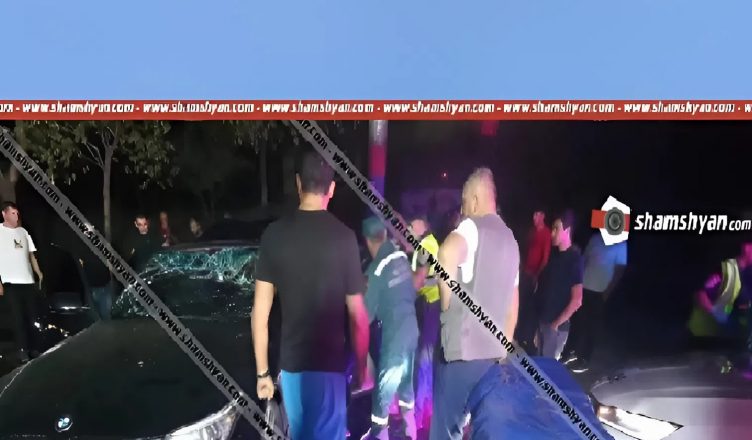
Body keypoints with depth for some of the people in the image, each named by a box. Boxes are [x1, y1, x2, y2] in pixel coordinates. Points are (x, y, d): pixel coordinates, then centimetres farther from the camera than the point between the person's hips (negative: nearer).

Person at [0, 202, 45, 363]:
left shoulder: (23, 231, 13)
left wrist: (39, 273, 7)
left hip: (28, 280, 5)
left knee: (31, 315, 6)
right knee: (19, 316, -3)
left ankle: (33, 347, 13)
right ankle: (22, 349, 3)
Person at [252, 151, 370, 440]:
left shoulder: (274, 234, -4)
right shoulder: (343, 236, -11)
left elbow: (260, 313, -2)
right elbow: (357, 315, -8)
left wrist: (262, 371, 7)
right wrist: (362, 365, 7)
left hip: (290, 361, 4)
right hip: (329, 363, -3)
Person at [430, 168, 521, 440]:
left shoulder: (473, 227, -9)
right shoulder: (510, 239, 15)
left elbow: (448, 252, -34)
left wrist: (446, 302, -19)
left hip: (463, 348, -7)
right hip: (495, 350, 7)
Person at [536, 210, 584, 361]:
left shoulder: (575, 259, -15)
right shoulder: (555, 253, 7)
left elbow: (576, 301, -18)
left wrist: (557, 323, -12)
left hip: (556, 326, -7)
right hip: (543, 320, 7)